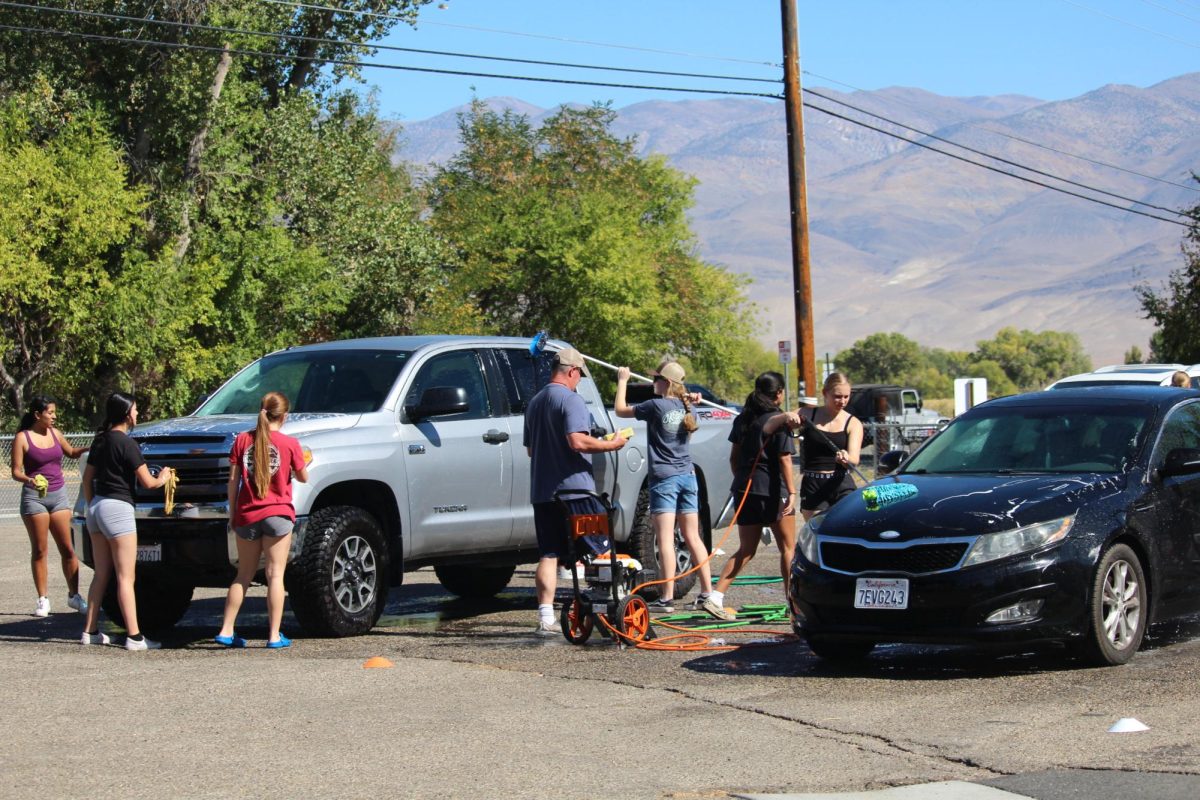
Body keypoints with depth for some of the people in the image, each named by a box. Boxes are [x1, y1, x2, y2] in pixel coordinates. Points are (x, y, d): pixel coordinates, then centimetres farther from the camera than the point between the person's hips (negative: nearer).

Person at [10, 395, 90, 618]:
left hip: (58, 494, 4)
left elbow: (71, 452, 25)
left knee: (67, 549, 2)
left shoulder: (55, 433, 8)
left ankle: (74, 595, 9)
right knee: (39, 551, 2)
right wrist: (29, 480, -28)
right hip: (34, 497, -4)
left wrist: (88, 449, 8)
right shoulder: (22, 438, -7)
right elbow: (16, 471, -9)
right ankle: (43, 599, 7)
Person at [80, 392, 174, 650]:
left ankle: (90, 631, 15)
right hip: (117, 508, -8)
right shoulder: (126, 443, -12)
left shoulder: (100, 440, 11)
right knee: (125, 577, -6)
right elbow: (147, 482, -11)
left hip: (96, 506, 8)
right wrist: (163, 478, 9)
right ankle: (134, 637, -7)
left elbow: (87, 478, 17)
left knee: (101, 574, 14)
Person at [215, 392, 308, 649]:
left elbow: (233, 480, 3)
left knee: (244, 575, 14)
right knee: (275, 575, 0)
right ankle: (275, 636, -2)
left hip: (246, 516, 3)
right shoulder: (289, 443, -5)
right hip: (277, 514, -3)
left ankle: (225, 631, 11)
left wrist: (232, 512, 11)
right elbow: (303, 477, 4)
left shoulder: (243, 439, 2)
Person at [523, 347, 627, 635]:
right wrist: (611, 444, -10)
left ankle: (546, 619, -1)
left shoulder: (534, 403, 16)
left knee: (548, 556, 4)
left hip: (541, 493, 7)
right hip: (575, 489, -7)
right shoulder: (571, 399, -10)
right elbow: (578, 441, -22)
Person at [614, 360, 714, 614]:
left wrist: (623, 381, 11)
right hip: (687, 476, 7)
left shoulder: (657, 407, -12)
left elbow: (620, 409, -1)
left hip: (664, 478, -7)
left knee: (665, 539, -7)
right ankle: (707, 592, 10)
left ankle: (667, 598, -10)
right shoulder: (687, 408, 7)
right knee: (692, 537, 11)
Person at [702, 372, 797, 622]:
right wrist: (792, 492, -13)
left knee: (746, 550, 11)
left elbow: (734, 457, 15)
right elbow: (784, 461, -13)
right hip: (772, 491, -6)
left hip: (745, 490, 6)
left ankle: (715, 597, -2)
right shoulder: (778, 421, -9)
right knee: (788, 548, 6)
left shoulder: (742, 419, 10)